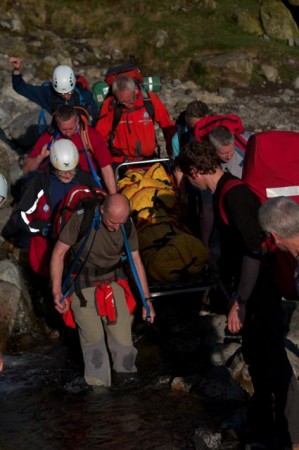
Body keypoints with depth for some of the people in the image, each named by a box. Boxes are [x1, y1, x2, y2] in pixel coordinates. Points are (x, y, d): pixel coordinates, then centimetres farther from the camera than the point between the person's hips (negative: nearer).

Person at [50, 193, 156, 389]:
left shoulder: (127, 226, -5)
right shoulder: (81, 219, -18)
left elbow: (136, 261, 6)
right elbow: (59, 253, -11)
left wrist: (147, 299, 8)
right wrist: (57, 291, -18)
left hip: (112, 284, 3)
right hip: (82, 286, -3)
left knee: (123, 341, -9)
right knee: (93, 337, -17)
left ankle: (124, 374, 16)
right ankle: (99, 386, -5)